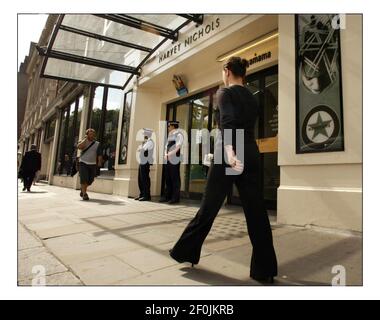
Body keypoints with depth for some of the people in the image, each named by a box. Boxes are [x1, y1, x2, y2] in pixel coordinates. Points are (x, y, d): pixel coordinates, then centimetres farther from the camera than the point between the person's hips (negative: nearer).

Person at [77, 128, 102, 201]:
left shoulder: (97, 144, 9)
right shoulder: (83, 141, 6)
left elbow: (99, 155, 5)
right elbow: (79, 147, -17)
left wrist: (99, 163, -6)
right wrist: (85, 139, -11)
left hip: (92, 164, 2)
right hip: (83, 163, -2)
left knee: (90, 180, 7)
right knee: (84, 179, -11)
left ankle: (83, 189, 34)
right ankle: (84, 194, -4)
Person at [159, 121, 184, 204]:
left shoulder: (178, 135, -5)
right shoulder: (170, 135, 20)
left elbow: (178, 147, -16)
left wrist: (170, 154, -22)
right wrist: (165, 154, 2)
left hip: (174, 160, -8)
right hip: (168, 160, 8)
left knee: (175, 179, -4)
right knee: (168, 178, 10)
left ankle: (175, 198, 1)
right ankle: (167, 196, 17)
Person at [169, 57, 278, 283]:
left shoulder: (225, 93, -1)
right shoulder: (252, 98, 18)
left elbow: (228, 122, -20)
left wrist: (229, 150, -33)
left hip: (230, 154, -6)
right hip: (251, 155, 6)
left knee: (209, 207, 5)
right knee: (257, 212, 5)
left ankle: (186, 252, 22)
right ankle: (265, 270, 11)